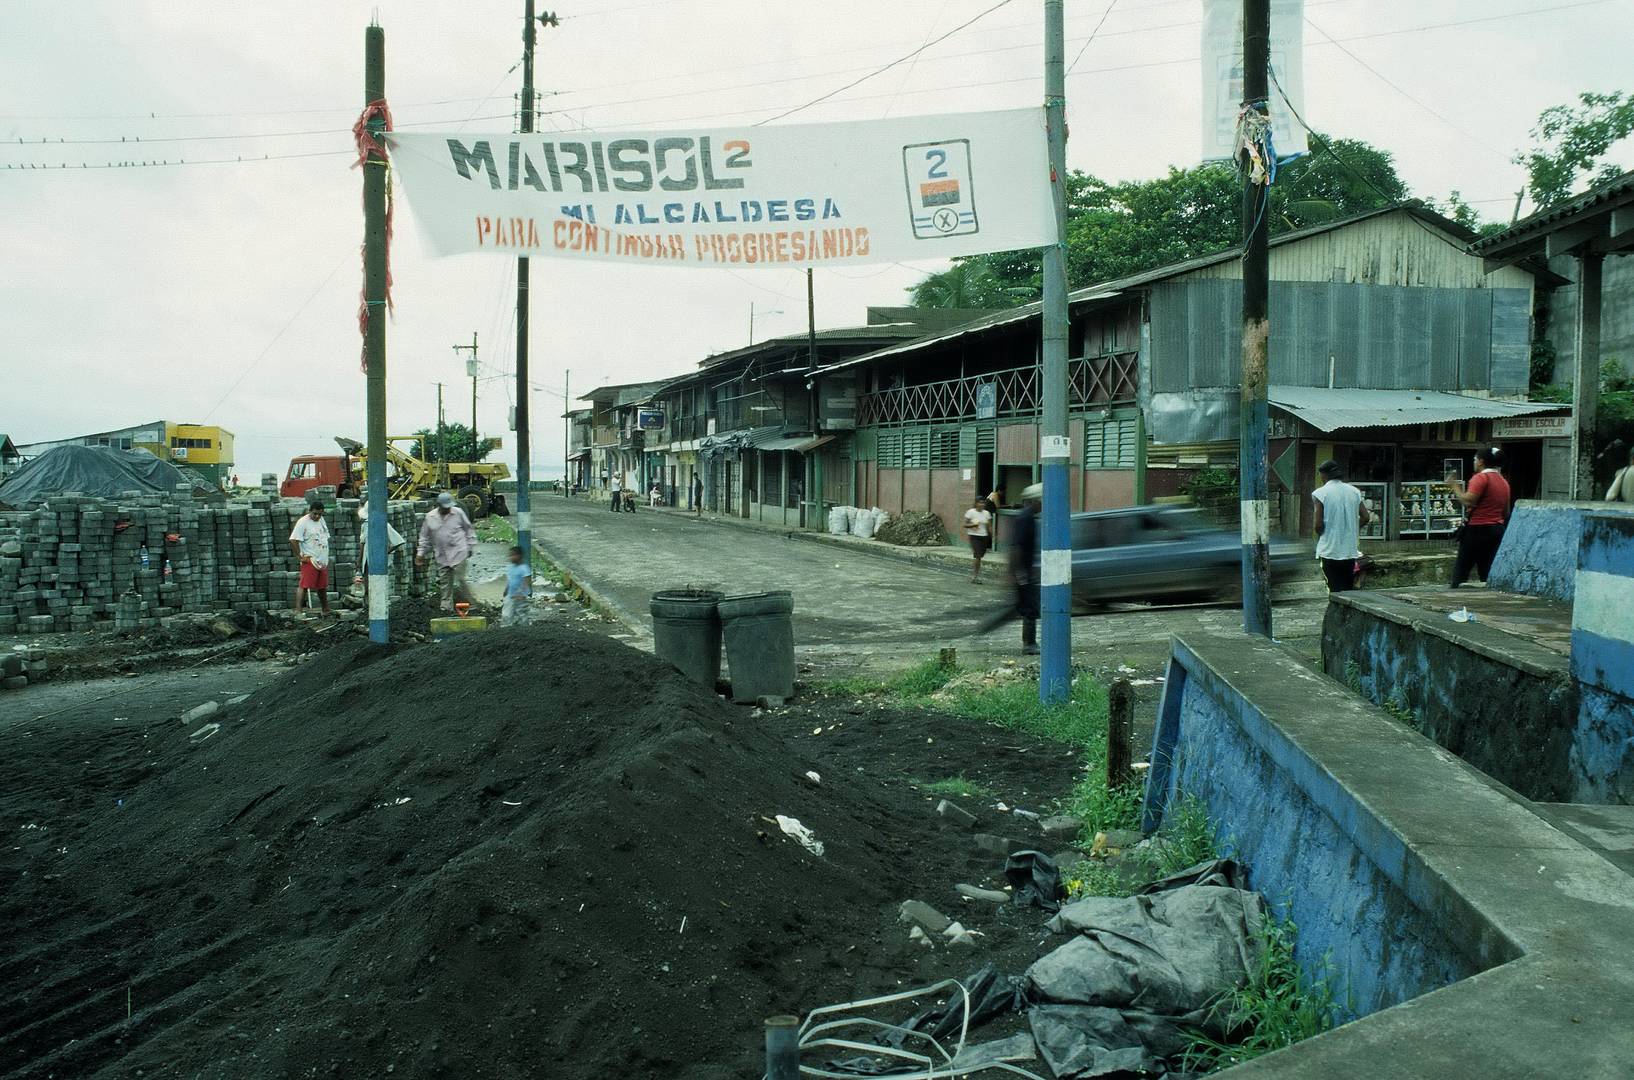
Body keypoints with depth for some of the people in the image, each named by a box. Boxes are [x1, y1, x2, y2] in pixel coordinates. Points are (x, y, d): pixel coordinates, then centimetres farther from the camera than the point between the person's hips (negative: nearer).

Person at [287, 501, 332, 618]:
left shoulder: (322, 520, 13)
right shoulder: (303, 522, -12)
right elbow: (293, 540, -18)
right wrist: (300, 557, -17)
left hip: (323, 560, 7)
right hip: (310, 561, -7)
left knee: (323, 586, 15)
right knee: (304, 585, -12)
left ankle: (326, 610, 24)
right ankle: (298, 610, -13)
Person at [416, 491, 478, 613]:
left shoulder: (458, 513, -1)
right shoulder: (430, 517, 4)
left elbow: (469, 530, 9)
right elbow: (425, 537, 12)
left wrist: (470, 547, 7)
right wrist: (420, 553, 10)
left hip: (458, 554, -3)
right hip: (441, 557, 3)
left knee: (459, 581, -8)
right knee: (444, 582, 6)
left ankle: (469, 604, 5)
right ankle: (447, 608, 15)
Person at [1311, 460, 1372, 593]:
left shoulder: (1320, 493, -9)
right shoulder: (1355, 492, 6)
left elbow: (1319, 524, -12)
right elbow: (1366, 517, 4)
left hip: (1330, 551, -4)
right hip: (1351, 551, 4)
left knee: (1335, 591, 0)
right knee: (1349, 590, 13)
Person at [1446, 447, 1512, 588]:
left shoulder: (1481, 477, -11)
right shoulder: (1504, 481, 14)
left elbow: (1468, 501, -21)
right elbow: (1506, 513, 15)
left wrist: (1454, 486, -11)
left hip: (1478, 529, -8)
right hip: (1498, 530, 8)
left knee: (1461, 567, -2)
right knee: (1488, 570, 8)